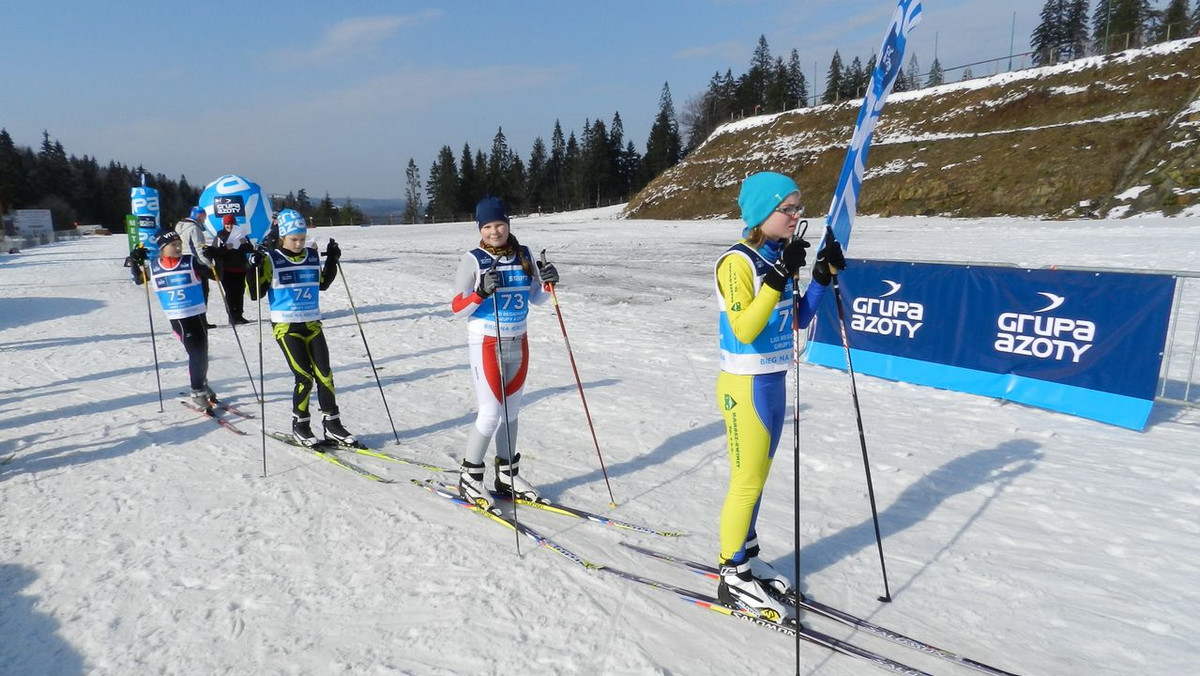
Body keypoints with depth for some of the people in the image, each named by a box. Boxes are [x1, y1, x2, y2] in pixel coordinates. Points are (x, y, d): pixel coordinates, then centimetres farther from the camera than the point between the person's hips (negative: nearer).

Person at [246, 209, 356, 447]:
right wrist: (254, 267, -18)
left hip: (312, 324, 4)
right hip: (286, 326, -4)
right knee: (304, 376, -9)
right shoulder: (271, 259, -6)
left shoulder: (312, 256, 7)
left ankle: (332, 424, 11)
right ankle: (300, 425, 10)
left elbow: (322, 284, 22)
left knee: (324, 374, 1)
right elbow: (254, 294, -5)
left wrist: (332, 260, 12)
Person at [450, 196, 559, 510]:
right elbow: (457, 308, -10)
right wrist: (482, 292, -26)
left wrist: (548, 283, -7)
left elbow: (536, 298, 13)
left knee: (511, 411, 13)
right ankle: (469, 478, 13)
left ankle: (507, 475, 27)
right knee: (491, 413, -6)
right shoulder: (473, 260, -8)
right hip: (486, 343, -5)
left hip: (518, 343, 5)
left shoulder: (524, 255, 6)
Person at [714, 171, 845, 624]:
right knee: (747, 482, 1)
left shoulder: (775, 258, 8)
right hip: (745, 384, -8)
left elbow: (798, 320, 12)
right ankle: (734, 579, 18)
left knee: (756, 478, 17)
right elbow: (744, 330, -25)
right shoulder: (737, 262, -16)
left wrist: (823, 276, 1)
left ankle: (745, 558, 33)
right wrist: (780, 276, -27)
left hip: (773, 381, 8)